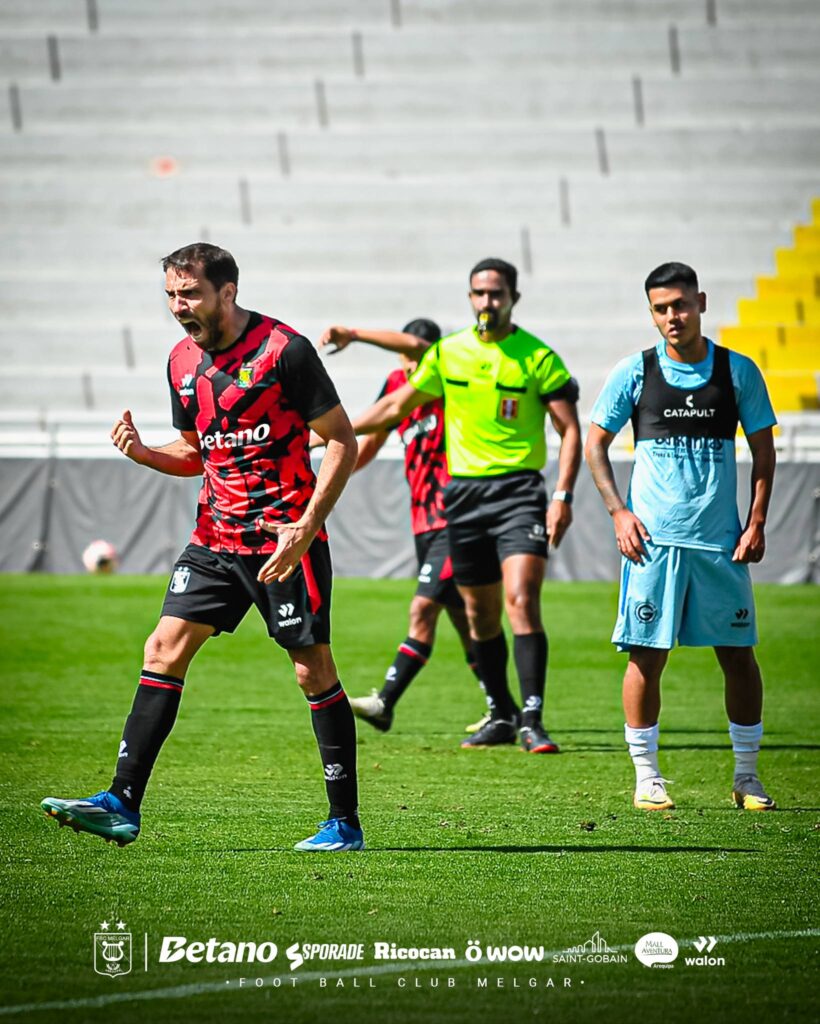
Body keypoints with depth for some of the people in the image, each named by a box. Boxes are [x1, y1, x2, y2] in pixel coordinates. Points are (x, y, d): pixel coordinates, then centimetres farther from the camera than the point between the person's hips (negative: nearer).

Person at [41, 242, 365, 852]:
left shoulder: (284, 349, -12)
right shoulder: (183, 361, 9)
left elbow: (343, 441, -9)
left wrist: (305, 527, -18)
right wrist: (142, 452, 0)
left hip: (286, 539, -6)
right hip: (216, 537, 7)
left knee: (314, 670, -3)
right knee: (165, 648, -3)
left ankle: (345, 824, 6)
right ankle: (122, 806, -3)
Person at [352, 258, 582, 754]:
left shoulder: (538, 357, -4)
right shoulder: (448, 353, 7)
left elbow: (571, 429, -3)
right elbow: (399, 403, 20)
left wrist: (563, 497, -13)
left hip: (518, 490, -4)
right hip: (464, 491, 4)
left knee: (521, 600, -18)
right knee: (480, 614, 8)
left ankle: (533, 721, -18)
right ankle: (501, 717, 21)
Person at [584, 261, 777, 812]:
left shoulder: (739, 371, 4)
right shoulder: (635, 372, 2)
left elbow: (763, 450, 10)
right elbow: (596, 444, 8)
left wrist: (756, 522, 1)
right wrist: (619, 512, -3)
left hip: (722, 540, 1)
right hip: (653, 539, -1)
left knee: (739, 653, 3)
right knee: (647, 654, -3)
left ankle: (747, 776, 14)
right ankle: (647, 777, 7)